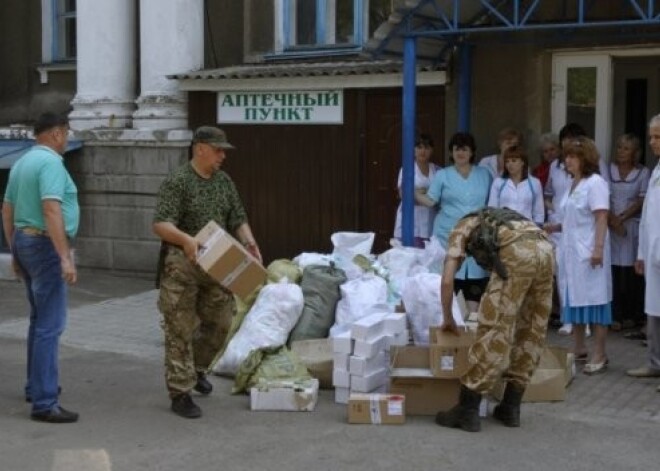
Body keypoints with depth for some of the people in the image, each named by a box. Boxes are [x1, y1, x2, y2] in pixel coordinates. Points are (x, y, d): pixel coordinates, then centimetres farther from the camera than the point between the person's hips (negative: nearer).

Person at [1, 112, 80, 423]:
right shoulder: (50, 162, -15)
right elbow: (51, 210, -25)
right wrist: (65, 257, -27)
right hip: (45, 245, -10)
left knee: (39, 320, 20)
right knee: (50, 324, -9)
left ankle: (36, 386, 30)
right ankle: (44, 402, -9)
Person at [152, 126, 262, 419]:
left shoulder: (224, 181, 9)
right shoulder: (177, 182, -12)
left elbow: (238, 219, 12)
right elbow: (160, 224, -20)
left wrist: (249, 242, -7)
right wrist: (186, 240, -37)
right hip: (182, 266, -7)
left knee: (219, 324, 14)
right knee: (181, 331, -2)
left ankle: (197, 369, 38)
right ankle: (180, 393, 5)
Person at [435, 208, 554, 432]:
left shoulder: (462, 228, 28)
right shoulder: (501, 221, 43)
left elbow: (447, 281, 17)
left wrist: (448, 319, 30)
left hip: (517, 252, -6)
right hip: (544, 248, 6)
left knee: (494, 329, -2)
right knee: (531, 331, 17)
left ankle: (467, 411, 3)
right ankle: (510, 408, 23)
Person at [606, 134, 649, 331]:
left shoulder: (643, 172, 3)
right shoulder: (608, 170, 8)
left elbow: (642, 201, -2)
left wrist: (622, 218, -9)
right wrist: (612, 220, -9)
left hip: (633, 225, -1)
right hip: (610, 226, 1)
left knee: (632, 272, -1)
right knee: (613, 272, -3)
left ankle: (633, 315, 8)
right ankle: (615, 316, 0)